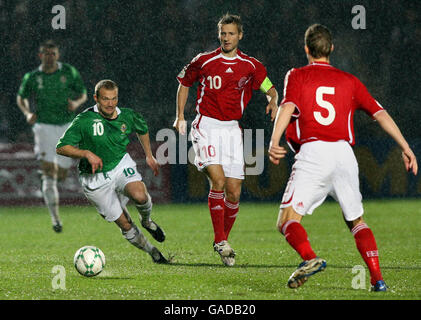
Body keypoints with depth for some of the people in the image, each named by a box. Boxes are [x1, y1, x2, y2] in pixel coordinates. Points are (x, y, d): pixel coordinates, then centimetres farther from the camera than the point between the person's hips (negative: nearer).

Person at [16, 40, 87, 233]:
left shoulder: (69, 72, 1)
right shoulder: (32, 78, 0)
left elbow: (83, 94, 10)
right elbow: (21, 97, 16)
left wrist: (76, 103, -13)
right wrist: (27, 113, -4)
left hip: (66, 126, 2)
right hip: (44, 126, -2)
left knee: (61, 175, 7)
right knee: (48, 173, -16)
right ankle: (55, 217, -17)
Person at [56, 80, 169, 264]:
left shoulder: (128, 117, -5)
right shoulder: (84, 121, -17)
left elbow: (142, 129, 20)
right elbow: (61, 148, -16)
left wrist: (149, 156, 20)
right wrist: (87, 153, -28)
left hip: (121, 166, 2)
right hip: (96, 178, -2)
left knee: (140, 195, -30)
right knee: (124, 224, -3)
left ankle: (147, 221, 4)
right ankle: (152, 252, 21)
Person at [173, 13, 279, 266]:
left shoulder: (251, 66, 5)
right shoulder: (204, 61, 2)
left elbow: (270, 89, 13)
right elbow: (184, 83, 17)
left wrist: (273, 102, -11)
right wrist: (180, 116, 7)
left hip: (234, 129, 3)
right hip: (207, 125, -2)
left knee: (234, 192, 0)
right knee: (218, 180, -21)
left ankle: (223, 240, 20)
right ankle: (220, 241, -14)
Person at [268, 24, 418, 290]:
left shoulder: (297, 76, 11)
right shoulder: (349, 81, 20)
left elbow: (288, 106, -9)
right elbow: (380, 113, 12)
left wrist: (274, 142, -21)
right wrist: (406, 147, 11)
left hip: (313, 152, -4)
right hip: (344, 154, 4)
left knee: (288, 221, -4)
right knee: (357, 221, 19)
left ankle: (310, 258, -34)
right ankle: (377, 278, 4)